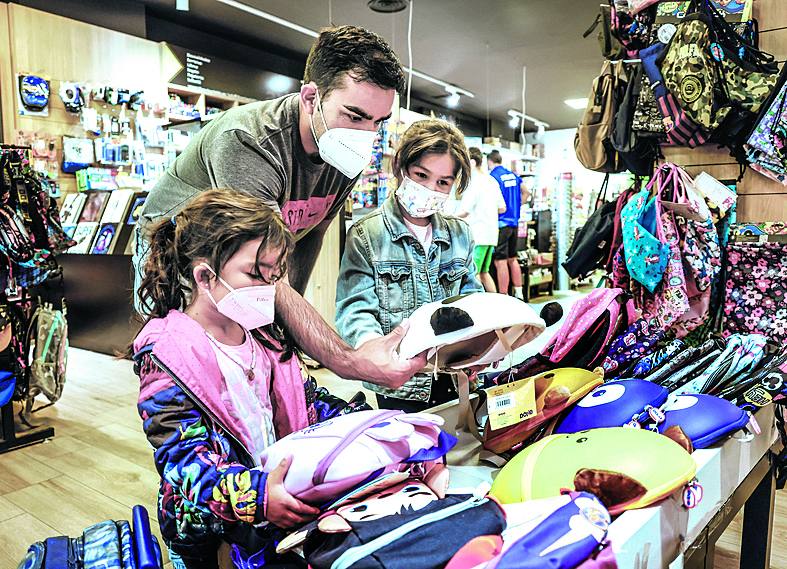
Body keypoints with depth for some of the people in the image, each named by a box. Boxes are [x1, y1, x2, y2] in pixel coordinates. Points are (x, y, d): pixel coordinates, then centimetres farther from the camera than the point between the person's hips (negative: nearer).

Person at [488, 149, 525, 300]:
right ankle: (519, 295, 21)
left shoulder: (493, 176, -11)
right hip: (514, 222, 8)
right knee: (513, 259, 16)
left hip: (501, 223, -8)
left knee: (500, 262, -6)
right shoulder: (513, 175, 12)